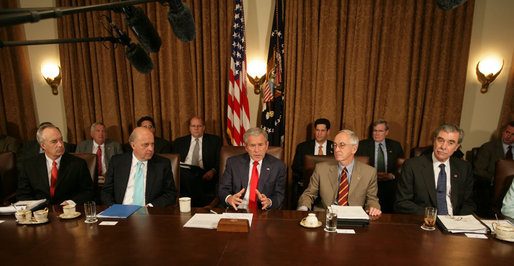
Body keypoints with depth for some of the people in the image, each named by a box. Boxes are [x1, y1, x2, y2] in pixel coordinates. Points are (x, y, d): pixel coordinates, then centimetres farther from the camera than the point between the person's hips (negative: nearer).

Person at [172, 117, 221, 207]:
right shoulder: (179, 142, 23)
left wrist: (213, 171, -13)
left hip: (203, 174, -2)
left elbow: (220, 160, 8)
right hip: (183, 171, 2)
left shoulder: (214, 140, 16)